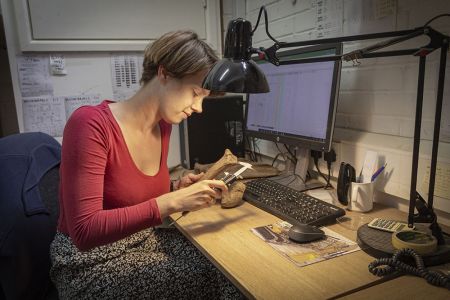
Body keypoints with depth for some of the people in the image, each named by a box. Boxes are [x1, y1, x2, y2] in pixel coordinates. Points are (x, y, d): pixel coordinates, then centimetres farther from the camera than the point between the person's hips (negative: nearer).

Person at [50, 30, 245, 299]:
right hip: (91, 260, -6)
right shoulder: (90, 124, -24)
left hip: (144, 238, 6)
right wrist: (173, 202, -32)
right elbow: (85, 231, -28)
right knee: (207, 278, -16)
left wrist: (177, 189, -7)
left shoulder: (162, 125, -2)